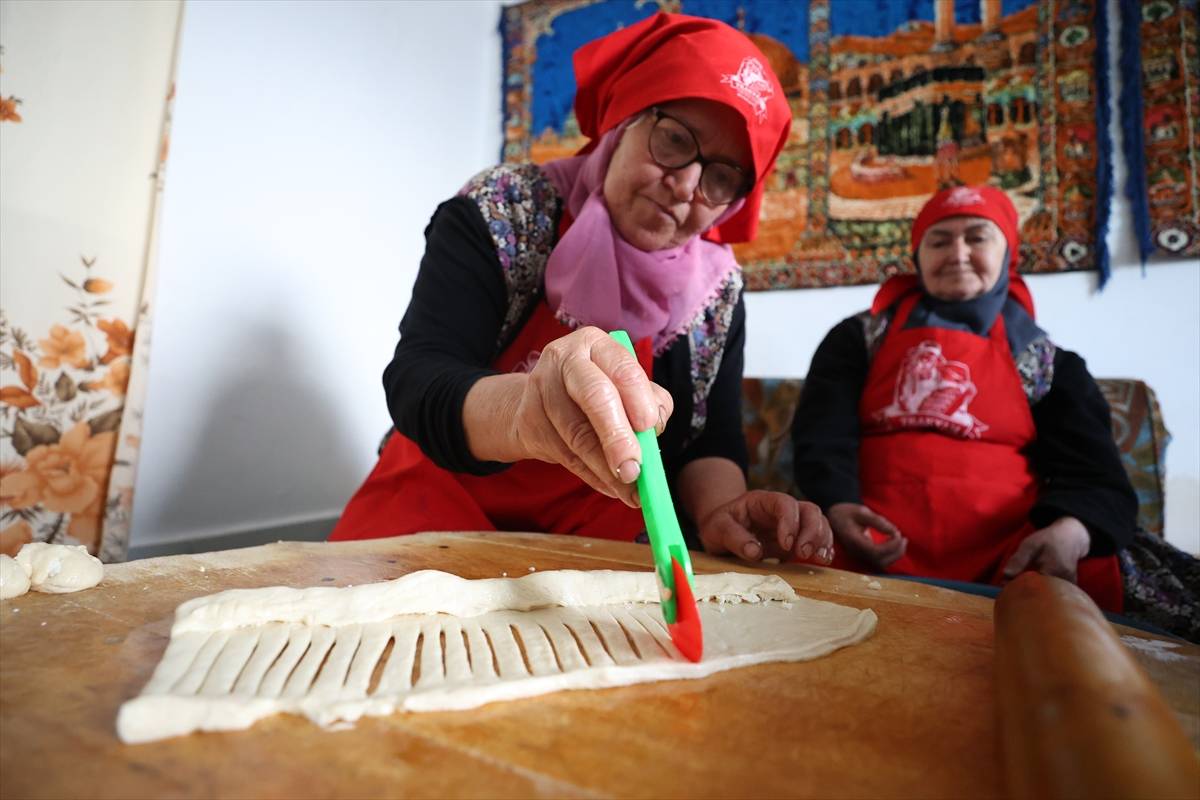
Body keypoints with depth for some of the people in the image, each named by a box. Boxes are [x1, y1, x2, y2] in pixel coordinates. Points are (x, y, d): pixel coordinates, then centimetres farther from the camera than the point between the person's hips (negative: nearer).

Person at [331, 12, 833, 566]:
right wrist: (525, 405, -45)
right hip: (446, 501, 0)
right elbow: (415, 383, -23)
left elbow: (711, 440, -3)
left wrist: (719, 508, -26)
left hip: (605, 528, 2)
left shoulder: (719, 287, -3)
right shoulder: (496, 215, -13)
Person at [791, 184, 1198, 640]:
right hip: (876, 549, -1)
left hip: (1008, 555, 2)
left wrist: (1068, 532, -19)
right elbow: (822, 435, 3)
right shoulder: (859, 338, 15)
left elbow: (1092, 473, 6)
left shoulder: (1049, 362, 17)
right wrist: (836, 507, -19)